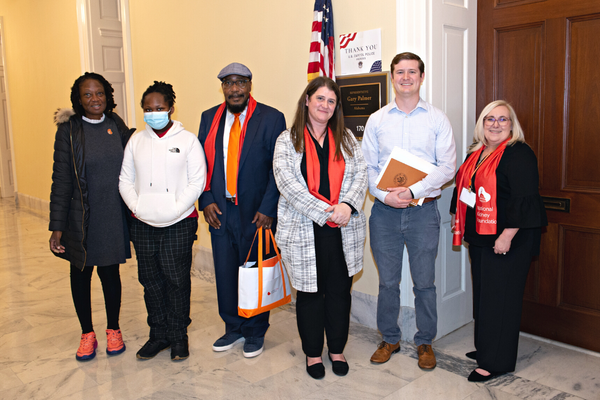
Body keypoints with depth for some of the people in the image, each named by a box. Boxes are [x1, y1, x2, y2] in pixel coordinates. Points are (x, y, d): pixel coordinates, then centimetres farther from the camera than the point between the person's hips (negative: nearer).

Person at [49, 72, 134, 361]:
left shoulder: (116, 124, 2)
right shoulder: (69, 130, -7)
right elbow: (61, 180, -8)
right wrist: (57, 226, -10)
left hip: (113, 216, 2)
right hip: (80, 218, -1)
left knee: (110, 271, 12)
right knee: (81, 273, 11)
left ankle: (113, 330, 29)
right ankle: (87, 334, 29)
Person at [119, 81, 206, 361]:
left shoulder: (187, 139, -1)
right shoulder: (136, 140, 10)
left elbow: (197, 181, -5)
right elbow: (125, 180, 10)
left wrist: (174, 209, -13)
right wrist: (137, 206, -6)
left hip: (179, 224, -3)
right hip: (143, 224, 4)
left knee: (177, 279, 2)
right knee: (150, 280, 10)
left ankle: (179, 336, 19)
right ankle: (159, 334, 25)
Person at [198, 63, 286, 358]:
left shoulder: (271, 118, -4)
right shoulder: (209, 118, 10)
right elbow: (201, 164, 11)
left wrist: (267, 209, -14)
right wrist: (206, 200, -1)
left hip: (256, 212, -4)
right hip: (220, 211, 4)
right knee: (225, 271, 12)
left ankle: (255, 333, 25)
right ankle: (233, 328, 31)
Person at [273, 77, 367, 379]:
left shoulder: (345, 139, 11)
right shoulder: (287, 141, 1)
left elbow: (360, 174, 3)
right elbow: (287, 183, -10)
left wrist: (347, 205, -17)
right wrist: (325, 213, -17)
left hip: (343, 231, 3)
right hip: (304, 231, -2)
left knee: (340, 290, 10)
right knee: (310, 292, 9)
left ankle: (336, 350, 29)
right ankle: (313, 352, 26)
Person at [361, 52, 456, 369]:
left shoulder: (437, 119, 3)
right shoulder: (377, 120, 7)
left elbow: (447, 167, -5)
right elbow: (367, 166, 4)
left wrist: (413, 190, -16)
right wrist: (384, 194, -13)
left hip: (423, 209, -1)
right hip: (385, 211, 1)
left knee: (424, 281, 6)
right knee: (387, 281, 10)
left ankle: (424, 342, 24)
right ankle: (390, 339, 27)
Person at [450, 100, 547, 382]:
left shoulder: (519, 154, -14)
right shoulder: (476, 153, 13)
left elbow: (523, 199, -21)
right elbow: (464, 189, 24)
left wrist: (507, 236, -24)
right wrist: (458, 217, 19)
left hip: (506, 240, -9)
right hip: (479, 237, 9)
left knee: (500, 296, -2)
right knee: (482, 293, 16)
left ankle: (497, 361, 9)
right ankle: (485, 348, 31)